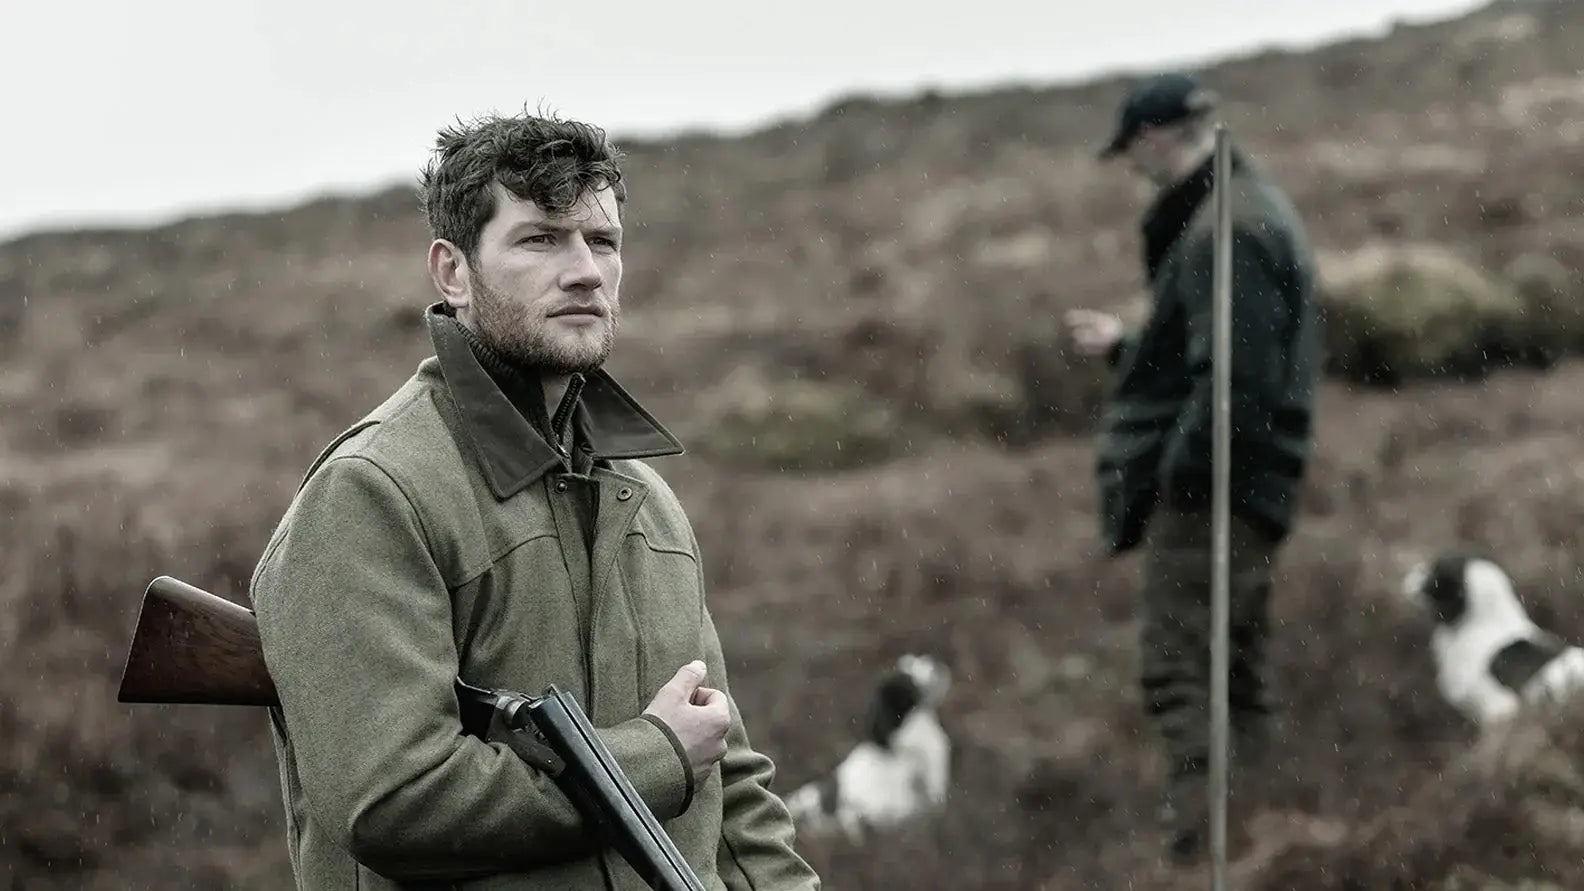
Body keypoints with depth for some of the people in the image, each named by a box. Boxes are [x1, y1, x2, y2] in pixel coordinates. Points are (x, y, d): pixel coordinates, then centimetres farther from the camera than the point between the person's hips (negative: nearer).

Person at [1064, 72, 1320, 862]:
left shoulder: (1223, 231, -17)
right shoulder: (1251, 211, 16)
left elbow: (1234, 379, -24)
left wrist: (1173, 473, -18)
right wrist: (1123, 347, 27)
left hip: (1208, 494, -10)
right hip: (1247, 495, 10)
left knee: (1181, 674, -11)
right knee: (1236, 679, 14)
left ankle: (1205, 844, -15)